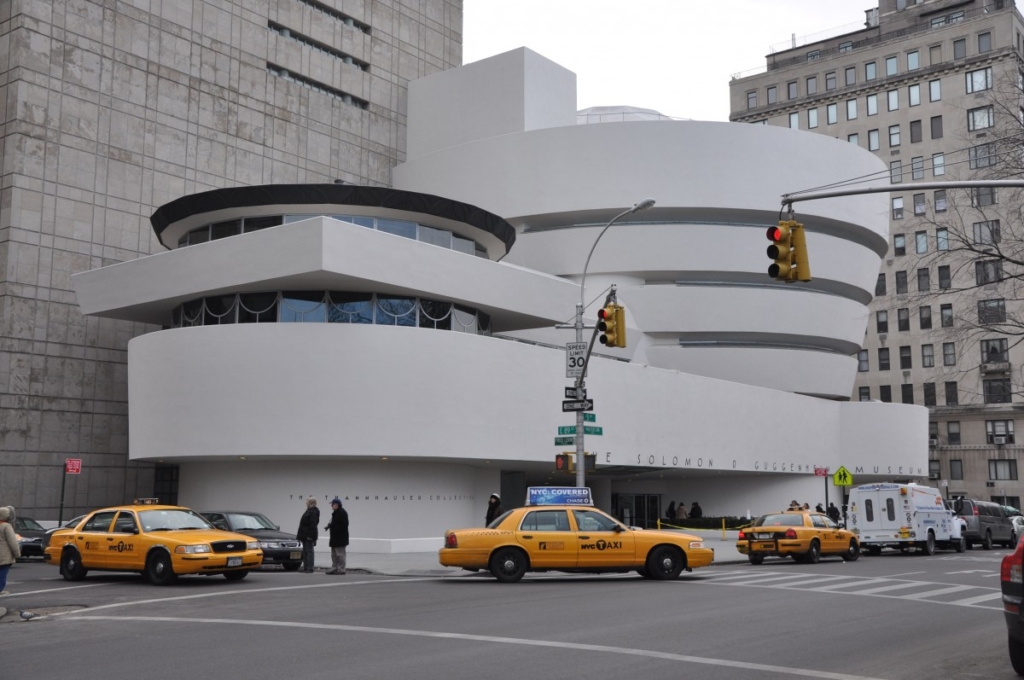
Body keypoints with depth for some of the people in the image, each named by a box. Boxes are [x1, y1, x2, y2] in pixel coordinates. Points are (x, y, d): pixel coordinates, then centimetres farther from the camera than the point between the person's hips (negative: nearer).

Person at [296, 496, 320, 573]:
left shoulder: (313, 512, -16)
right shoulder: (309, 510, 16)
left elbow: (313, 525, -22)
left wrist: (310, 535, -24)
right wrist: (300, 534, 20)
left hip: (309, 535, -11)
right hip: (305, 535, 11)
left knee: (309, 551, -7)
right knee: (305, 551, 13)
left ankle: (310, 568, -5)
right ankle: (305, 567, 18)